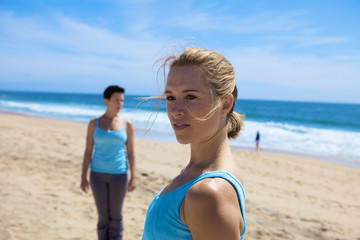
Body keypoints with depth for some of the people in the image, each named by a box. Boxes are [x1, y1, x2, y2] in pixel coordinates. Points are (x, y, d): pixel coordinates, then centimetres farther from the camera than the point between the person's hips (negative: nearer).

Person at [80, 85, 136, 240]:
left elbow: (131, 153, 0)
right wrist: (84, 177, -1)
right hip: (98, 174, 1)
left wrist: (133, 177, -4)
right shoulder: (94, 123, -2)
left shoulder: (127, 124, -3)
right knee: (103, 215, 8)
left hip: (118, 175, 0)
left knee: (116, 215, 7)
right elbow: (88, 151, 1)